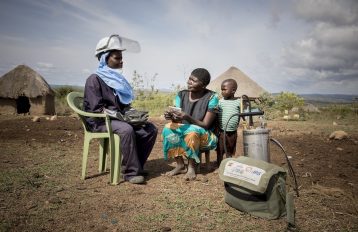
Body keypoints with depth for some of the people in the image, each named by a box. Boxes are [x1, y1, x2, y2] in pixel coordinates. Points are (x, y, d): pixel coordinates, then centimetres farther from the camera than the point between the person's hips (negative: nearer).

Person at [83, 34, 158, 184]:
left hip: (119, 118, 7)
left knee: (151, 129, -11)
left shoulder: (117, 79, 16)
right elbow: (97, 109, -16)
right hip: (100, 122, -7)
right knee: (126, 130, -37)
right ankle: (131, 172, -25)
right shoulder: (94, 79, -8)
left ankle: (133, 165, -3)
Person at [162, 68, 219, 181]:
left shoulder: (212, 97, -15)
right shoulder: (181, 95, -2)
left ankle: (191, 167, -19)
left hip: (204, 136, -4)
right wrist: (171, 116, -28)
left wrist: (187, 117, -33)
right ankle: (180, 165, -16)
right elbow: (177, 120, -5)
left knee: (192, 131, -36)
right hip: (183, 133, 5)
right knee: (168, 128, -24)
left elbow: (205, 125, -18)